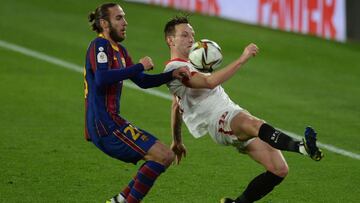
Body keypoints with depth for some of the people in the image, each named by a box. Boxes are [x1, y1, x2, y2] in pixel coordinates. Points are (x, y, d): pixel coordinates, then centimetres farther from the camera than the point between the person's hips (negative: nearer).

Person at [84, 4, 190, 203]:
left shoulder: (119, 50, 20)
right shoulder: (100, 45, -10)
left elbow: (142, 81, 24)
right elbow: (102, 79, -28)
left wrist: (172, 75, 8)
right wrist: (139, 66, -22)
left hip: (111, 122, 10)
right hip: (105, 126, -10)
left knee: (164, 157, 16)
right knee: (163, 156, -15)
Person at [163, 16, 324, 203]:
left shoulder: (187, 65, 28)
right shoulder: (175, 68, -6)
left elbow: (176, 105, 39)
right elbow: (209, 82, -23)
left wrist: (177, 141, 44)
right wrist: (242, 59, -24)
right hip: (218, 122, -10)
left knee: (279, 169, -5)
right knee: (253, 124, -42)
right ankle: (302, 147, -69)